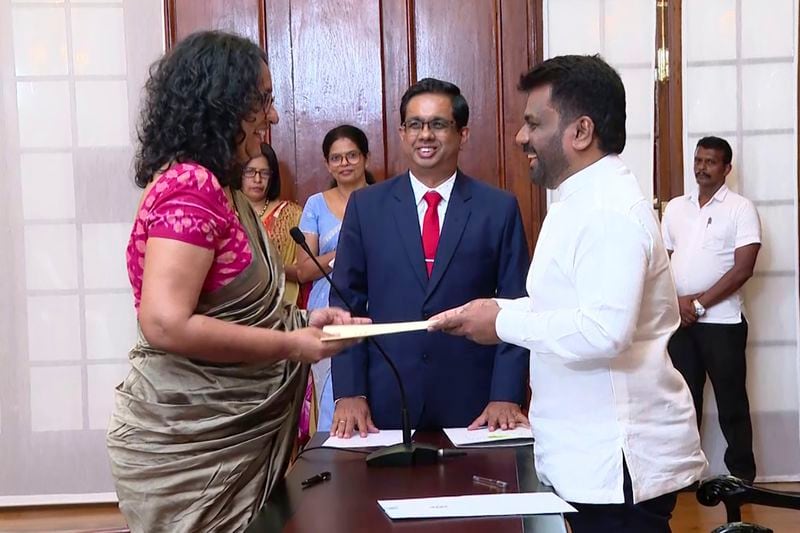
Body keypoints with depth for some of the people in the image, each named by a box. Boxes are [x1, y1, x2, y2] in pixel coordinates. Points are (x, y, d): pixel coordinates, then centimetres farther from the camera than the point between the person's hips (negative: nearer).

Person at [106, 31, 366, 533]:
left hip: (233, 432, 9)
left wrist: (303, 320, 5)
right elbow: (166, 325, -27)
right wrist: (292, 344, -19)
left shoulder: (218, 190, 13)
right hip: (190, 442, -9)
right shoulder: (189, 187, -18)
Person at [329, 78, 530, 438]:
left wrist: (506, 397, -8)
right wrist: (349, 394, -5)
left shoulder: (500, 209, 2)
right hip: (385, 405, 1)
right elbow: (346, 302, 3)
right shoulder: (365, 206, 4)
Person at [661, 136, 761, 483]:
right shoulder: (676, 207, 11)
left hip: (721, 321, -4)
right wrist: (677, 302, -6)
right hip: (679, 321, 4)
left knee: (731, 402, 3)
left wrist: (699, 304, -14)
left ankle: (742, 476, 14)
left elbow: (743, 269, -12)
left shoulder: (741, 208, -3)